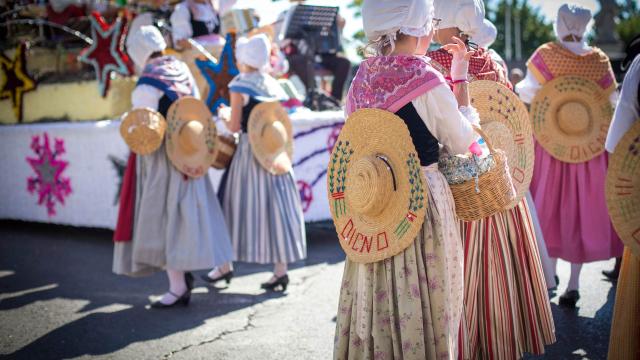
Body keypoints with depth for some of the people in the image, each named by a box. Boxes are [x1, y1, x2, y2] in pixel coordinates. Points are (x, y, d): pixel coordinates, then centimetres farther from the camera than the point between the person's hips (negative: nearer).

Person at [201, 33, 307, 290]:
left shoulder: (239, 86, -9)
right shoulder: (273, 85, 9)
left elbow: (235, 126, -12)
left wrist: (224, 115, 7)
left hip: (250, 151, -5)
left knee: (240, 204, 6)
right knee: (276, 206, 6)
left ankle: (225, 265, 18)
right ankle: (280, 268, 7)